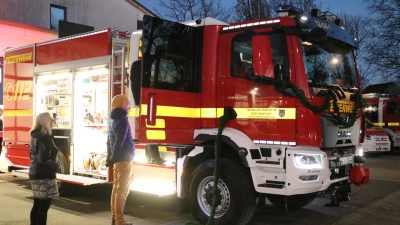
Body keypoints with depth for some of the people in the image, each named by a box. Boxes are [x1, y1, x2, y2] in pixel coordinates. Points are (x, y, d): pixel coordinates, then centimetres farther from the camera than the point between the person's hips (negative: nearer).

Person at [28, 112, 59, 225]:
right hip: (44, 175, -10)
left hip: (34, 173, 10)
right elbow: (44, 158, -25)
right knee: (44, 206, -4)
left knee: (37, 204, 16)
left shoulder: (35, 136, 11)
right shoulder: (45, 137, -18)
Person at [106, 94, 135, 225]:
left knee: (116, 189, 13)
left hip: (118, 160, 9)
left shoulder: (113, 119, 13)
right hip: (124, 159, -9)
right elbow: (119, 142, -21)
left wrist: (110, 156, 17)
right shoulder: (122, 120, -15)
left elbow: (109, 140, 16)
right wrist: (112, 159, -14)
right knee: (122, 191, -5)